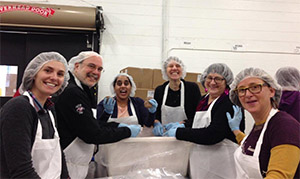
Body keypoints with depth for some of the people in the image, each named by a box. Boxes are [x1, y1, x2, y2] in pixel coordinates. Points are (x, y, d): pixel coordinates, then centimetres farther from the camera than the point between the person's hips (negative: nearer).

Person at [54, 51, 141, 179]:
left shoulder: (79, 90, 13)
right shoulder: (72, 92, -21)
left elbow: (92, 124, 16)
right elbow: (92, 135, -21)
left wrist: (117, 126, 5)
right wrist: (127, 131, -11)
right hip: (67, 169, -10)